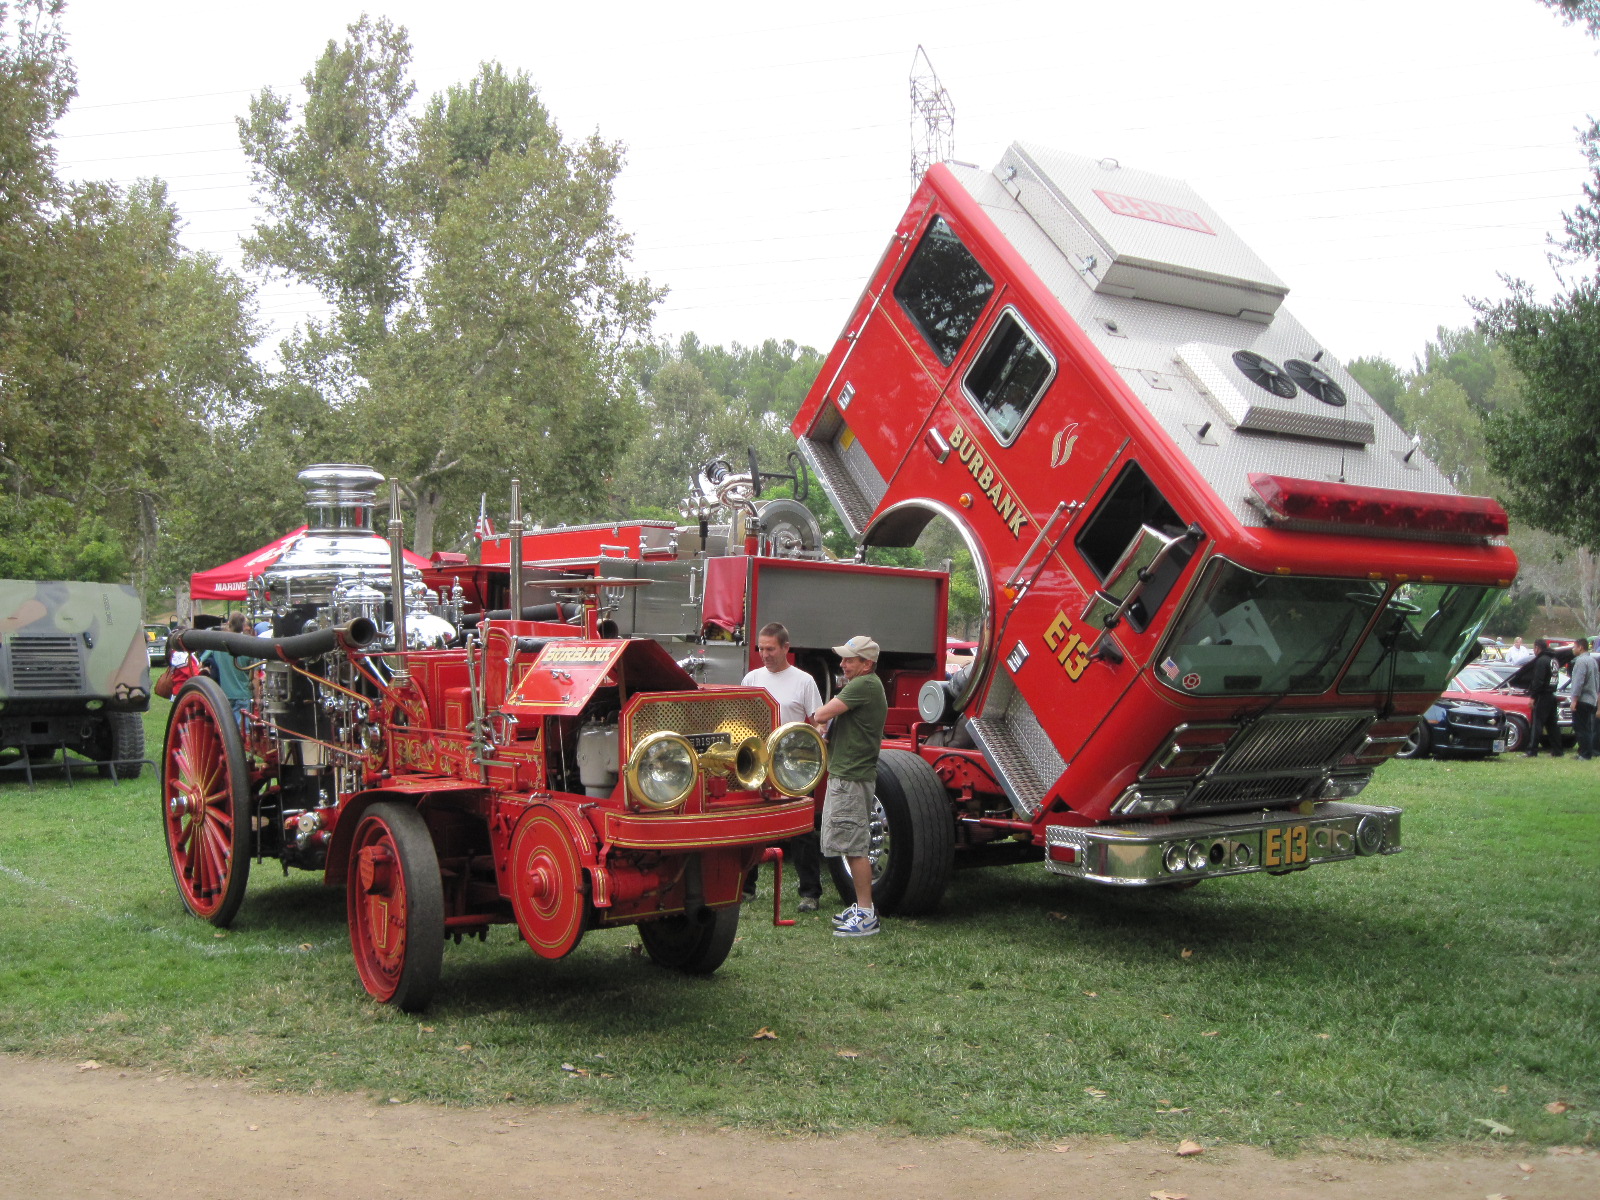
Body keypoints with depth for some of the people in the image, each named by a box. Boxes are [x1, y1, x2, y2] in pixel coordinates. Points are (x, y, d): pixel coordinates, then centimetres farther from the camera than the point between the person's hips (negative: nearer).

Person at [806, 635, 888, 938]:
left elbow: (822, 714, -18)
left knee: (854, 847, -7)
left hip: (851, 778, -11)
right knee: (852, 847, 16)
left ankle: (866, 914, -4)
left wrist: (815, 717, 4)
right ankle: (862, 906, 23)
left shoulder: (864, 685, -17)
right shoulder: (865, 686, 17)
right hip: (845, 775, 11)